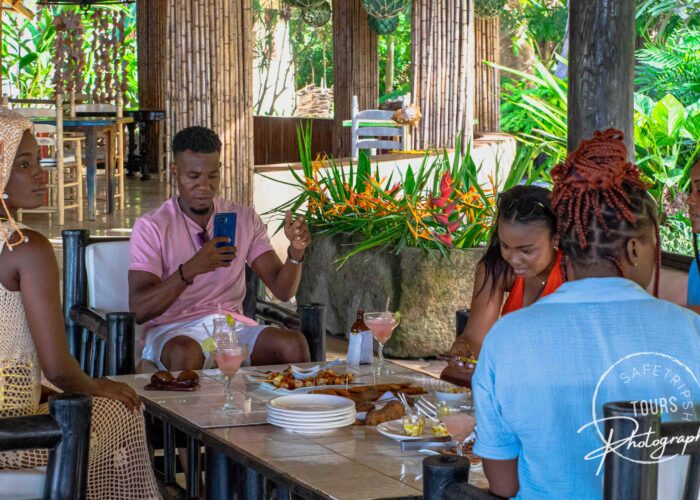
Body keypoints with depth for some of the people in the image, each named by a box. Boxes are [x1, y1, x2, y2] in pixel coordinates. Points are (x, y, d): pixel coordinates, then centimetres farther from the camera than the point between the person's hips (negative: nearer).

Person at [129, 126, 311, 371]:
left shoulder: (245, 219, 9)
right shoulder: (151, 227, -4)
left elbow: (282, 290, 4)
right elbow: (138, 310, -15)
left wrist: (296, 252, -18)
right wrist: (191, 270, -30)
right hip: (174, 331, -4)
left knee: (295, 344, -26)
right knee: (187, 353, -40)